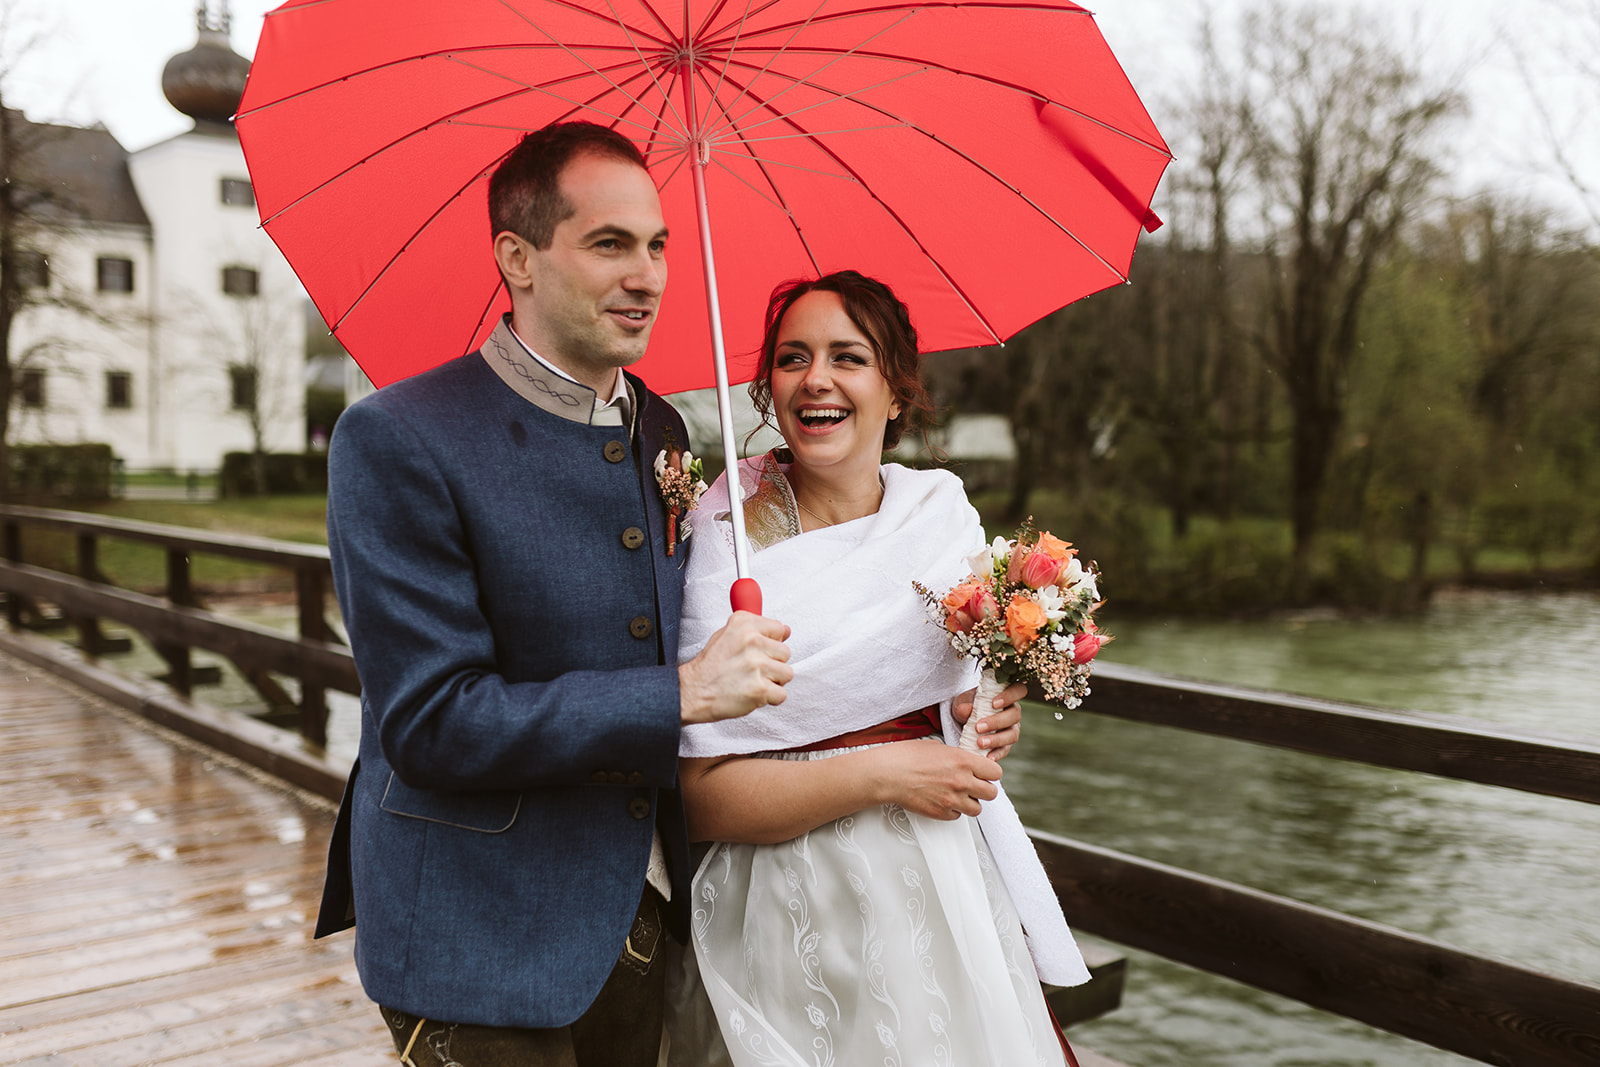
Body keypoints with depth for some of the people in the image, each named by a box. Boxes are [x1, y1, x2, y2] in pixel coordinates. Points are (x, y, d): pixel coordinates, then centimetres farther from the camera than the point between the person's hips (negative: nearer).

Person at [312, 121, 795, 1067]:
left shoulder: (662, 431, 6)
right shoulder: (398, 440, -16)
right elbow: (429, 722, -21)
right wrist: (685, 695, -22)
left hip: (641, 912, 6)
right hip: (482, 944, -6)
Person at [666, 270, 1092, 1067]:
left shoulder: (944, 514, 1)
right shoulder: (725, 541, -11)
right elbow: (698, 797, -15)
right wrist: (878, 775, -18)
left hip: (939, 902, 4)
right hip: (792, 926, -4)